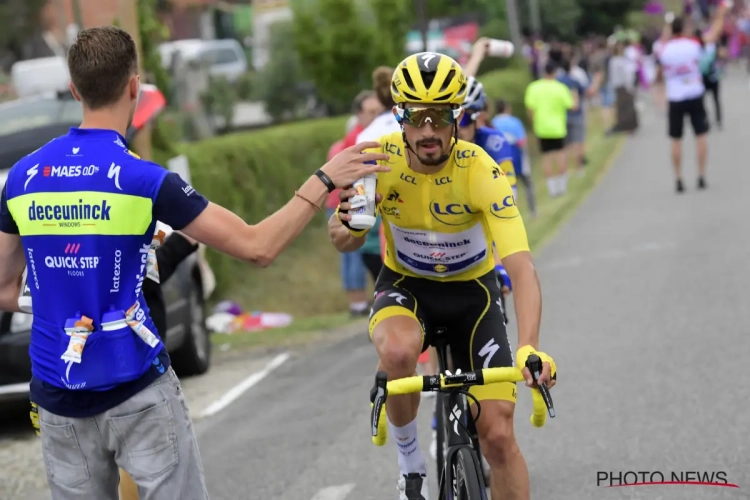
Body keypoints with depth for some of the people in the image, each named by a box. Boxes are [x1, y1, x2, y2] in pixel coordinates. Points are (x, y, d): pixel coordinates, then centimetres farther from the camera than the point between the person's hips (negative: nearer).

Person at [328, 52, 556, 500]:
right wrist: (344, 228, -34)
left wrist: (529, 348, -53)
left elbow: (522, 267, -37)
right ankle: (410, 458, -9)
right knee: (397, 353, -36)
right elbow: (349, 243, -8)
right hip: (405, 284, 1)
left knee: (498, 434, -9)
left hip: (472, 290, -1)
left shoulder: (482, 172, -28)